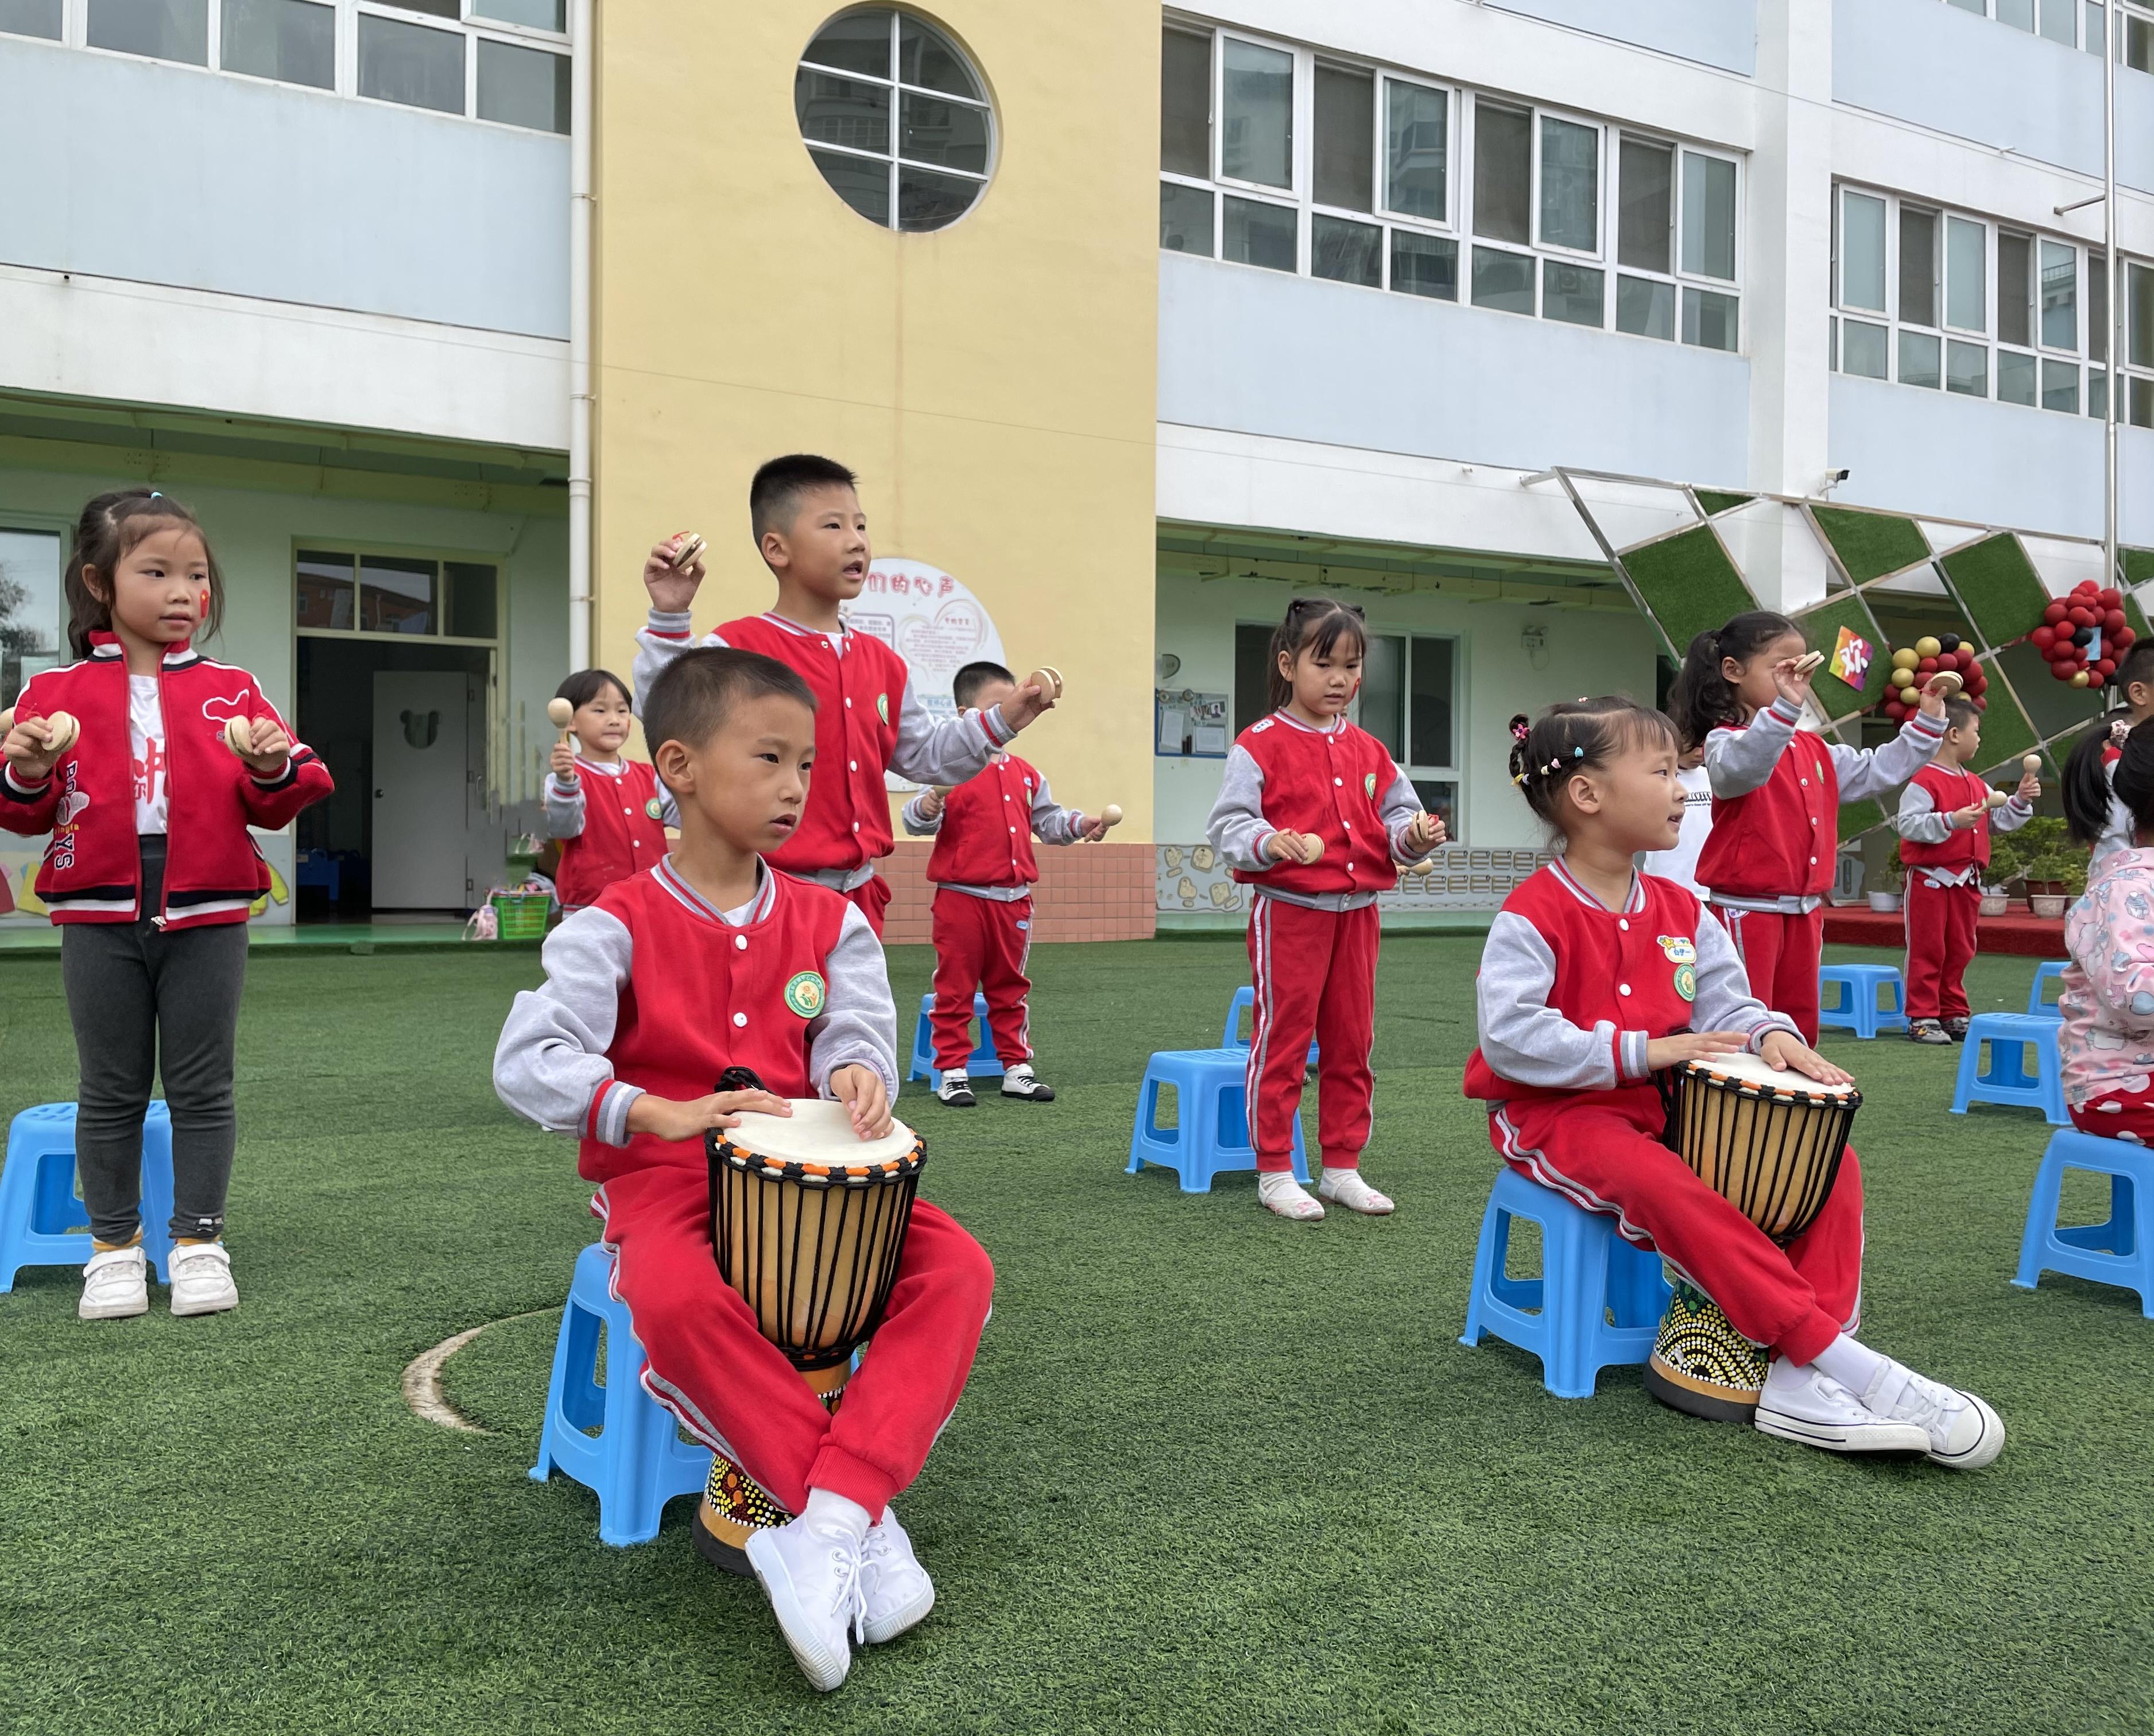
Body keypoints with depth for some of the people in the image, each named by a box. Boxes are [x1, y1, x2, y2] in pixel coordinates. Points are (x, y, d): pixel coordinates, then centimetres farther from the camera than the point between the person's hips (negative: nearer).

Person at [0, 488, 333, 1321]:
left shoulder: (232, 691, 4)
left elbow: (273, 805, 5)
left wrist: (276, 769, -16)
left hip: (206, 916, 0)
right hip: (100, 917, 0)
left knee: (202, 1087, 6)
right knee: (111, 1089, 10)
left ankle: (199, 1241, 17)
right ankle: (114, 1246, 21)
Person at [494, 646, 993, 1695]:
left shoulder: (830, 923, 8)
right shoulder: (615, 928, -6)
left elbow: (854, 1028, -1)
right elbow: (526, 1061, -16)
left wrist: (859, 1072, -27)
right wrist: (661, 1113, -29)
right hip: (665, 1181, -4)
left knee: (959, 1268, -21)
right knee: (676, 1299, -38)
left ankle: (827, 1518, -30)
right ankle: (863, 1521, -27)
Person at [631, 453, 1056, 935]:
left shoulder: (881, 662, 11)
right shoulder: (738, 649, -10)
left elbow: (922, 757, 20)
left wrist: (999, 723, 10)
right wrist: (669, 619, -29)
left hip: (859, 893, 7)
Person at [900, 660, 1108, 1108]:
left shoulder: (1024, 774, 10)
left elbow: (1047, 819, 18)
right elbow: (917, 820, -15)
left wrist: (1079, 826, 2)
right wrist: (927, 808, -37)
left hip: (1014, 899, 6)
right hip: (961, 898, -6)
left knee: (1011, 988, 14)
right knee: (955, 989, 3)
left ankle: (1017, 1068, 22)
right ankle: (952, 1072, 11)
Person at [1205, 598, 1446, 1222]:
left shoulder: (1368, 751, 12)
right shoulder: (1260, 744, -6)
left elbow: (1395, 820, 14)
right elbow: (1227, 824, -12)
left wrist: (1415, 836, -8)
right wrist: (1269, 844, -30)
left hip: (1357, 911, 6)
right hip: (1288, 910, -6)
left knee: (1351, 1043, 11)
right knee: (1282, 1041, 0)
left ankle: (1343, 1167, 22)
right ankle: (1275, 1173, 10)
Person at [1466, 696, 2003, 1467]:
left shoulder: (1680, 911, 11)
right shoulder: (1534, 915, -12)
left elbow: (1724, 1003, 9)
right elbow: (1509, 1035, -22)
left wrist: (1770, 1034, -15)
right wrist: (1638, 1052, -24)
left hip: (1668, 1109, 7)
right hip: (1558, 1116, -7)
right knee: (1665, 1186, -36)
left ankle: (1800, 1378, -22)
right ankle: (1846, 1364, -32)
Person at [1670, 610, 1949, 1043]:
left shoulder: (1814, 751, 14)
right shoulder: (1726, 740, -12)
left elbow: (1879, 771, 21)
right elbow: (1740, 769, -36)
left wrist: (1928, 722, 12)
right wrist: (1786, 707, -48)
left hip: (1803, 911, 8)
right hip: (1746, 909, -8)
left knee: (1800, 1033, 15)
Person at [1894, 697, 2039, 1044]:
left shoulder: (1976, 785, 14)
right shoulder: (1926, 781, -13)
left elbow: (1999, 821, 23)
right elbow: (1906, 823, -22)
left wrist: (2021, 800, 8)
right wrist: (1951, 821, -28)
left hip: (1966, 881, 8)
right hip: (1931, 878, -8)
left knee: (1960, 951, 13)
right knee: (1927, 950, -3)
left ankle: (1954, 1015, 21)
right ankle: (1922, 1019, 2)